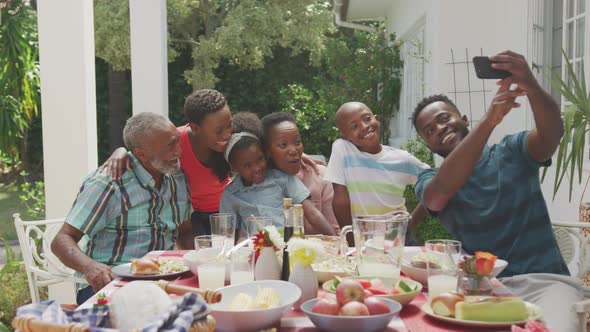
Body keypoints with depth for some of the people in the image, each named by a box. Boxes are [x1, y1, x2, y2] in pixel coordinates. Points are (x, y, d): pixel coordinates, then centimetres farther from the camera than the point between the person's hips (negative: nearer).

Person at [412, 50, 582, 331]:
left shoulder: (512, 152, 8)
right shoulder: (429, 181, 8)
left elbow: (551, 134, -13)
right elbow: (442, 190, -17)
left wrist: (532, 87, -36)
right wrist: (490, 120, -29)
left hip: (544, 280, -1)